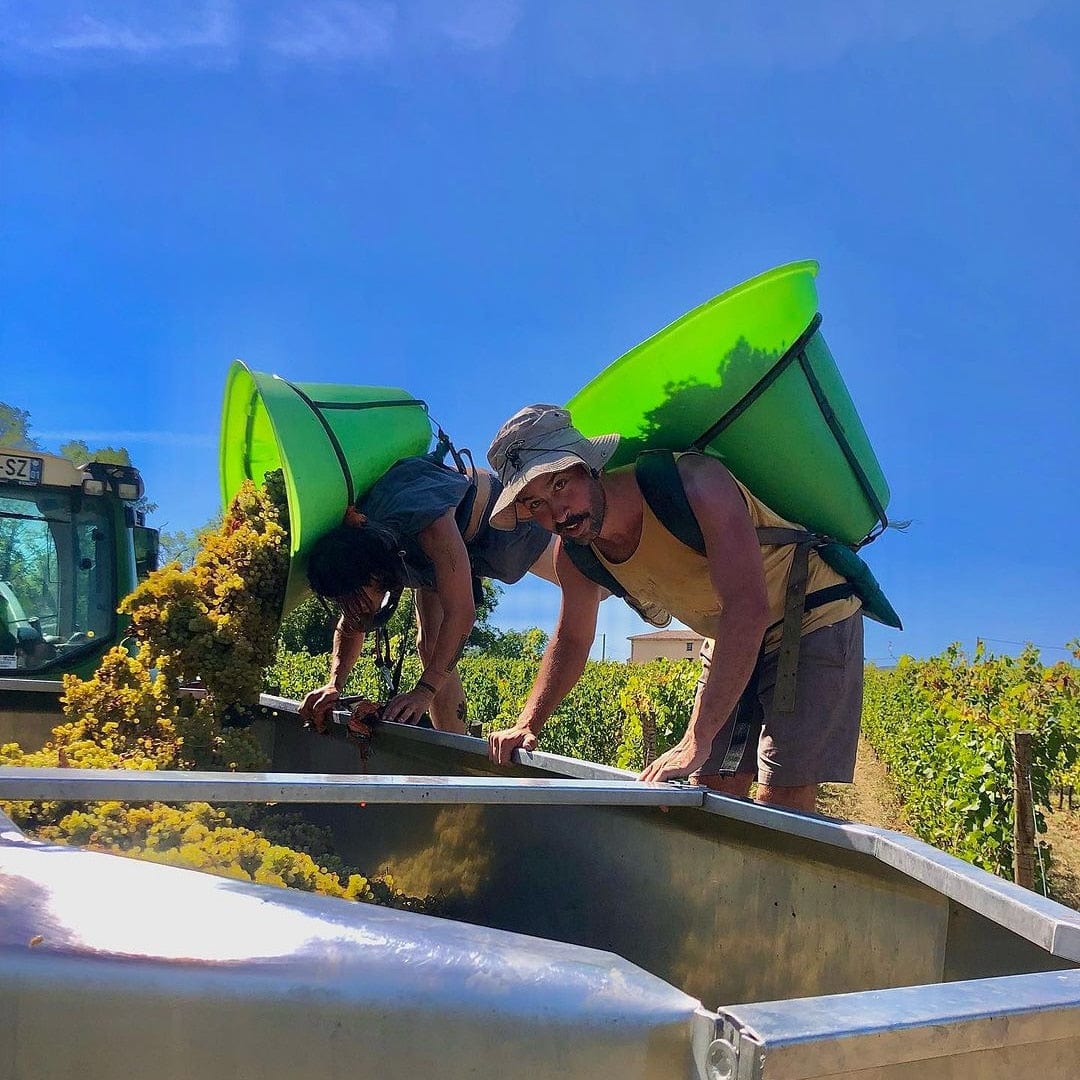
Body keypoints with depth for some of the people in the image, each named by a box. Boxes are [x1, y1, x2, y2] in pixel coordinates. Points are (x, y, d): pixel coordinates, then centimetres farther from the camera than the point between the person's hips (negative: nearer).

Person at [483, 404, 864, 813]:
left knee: (781, 805, -13)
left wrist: (697, 740, -47)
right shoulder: (573, 552, -11)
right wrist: (527, 724, -7)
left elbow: (747, 609, -43)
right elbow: (571, 640, 6)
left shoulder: (694, 483, -34)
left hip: (815, 619, -6)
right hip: (732, 639, 6)